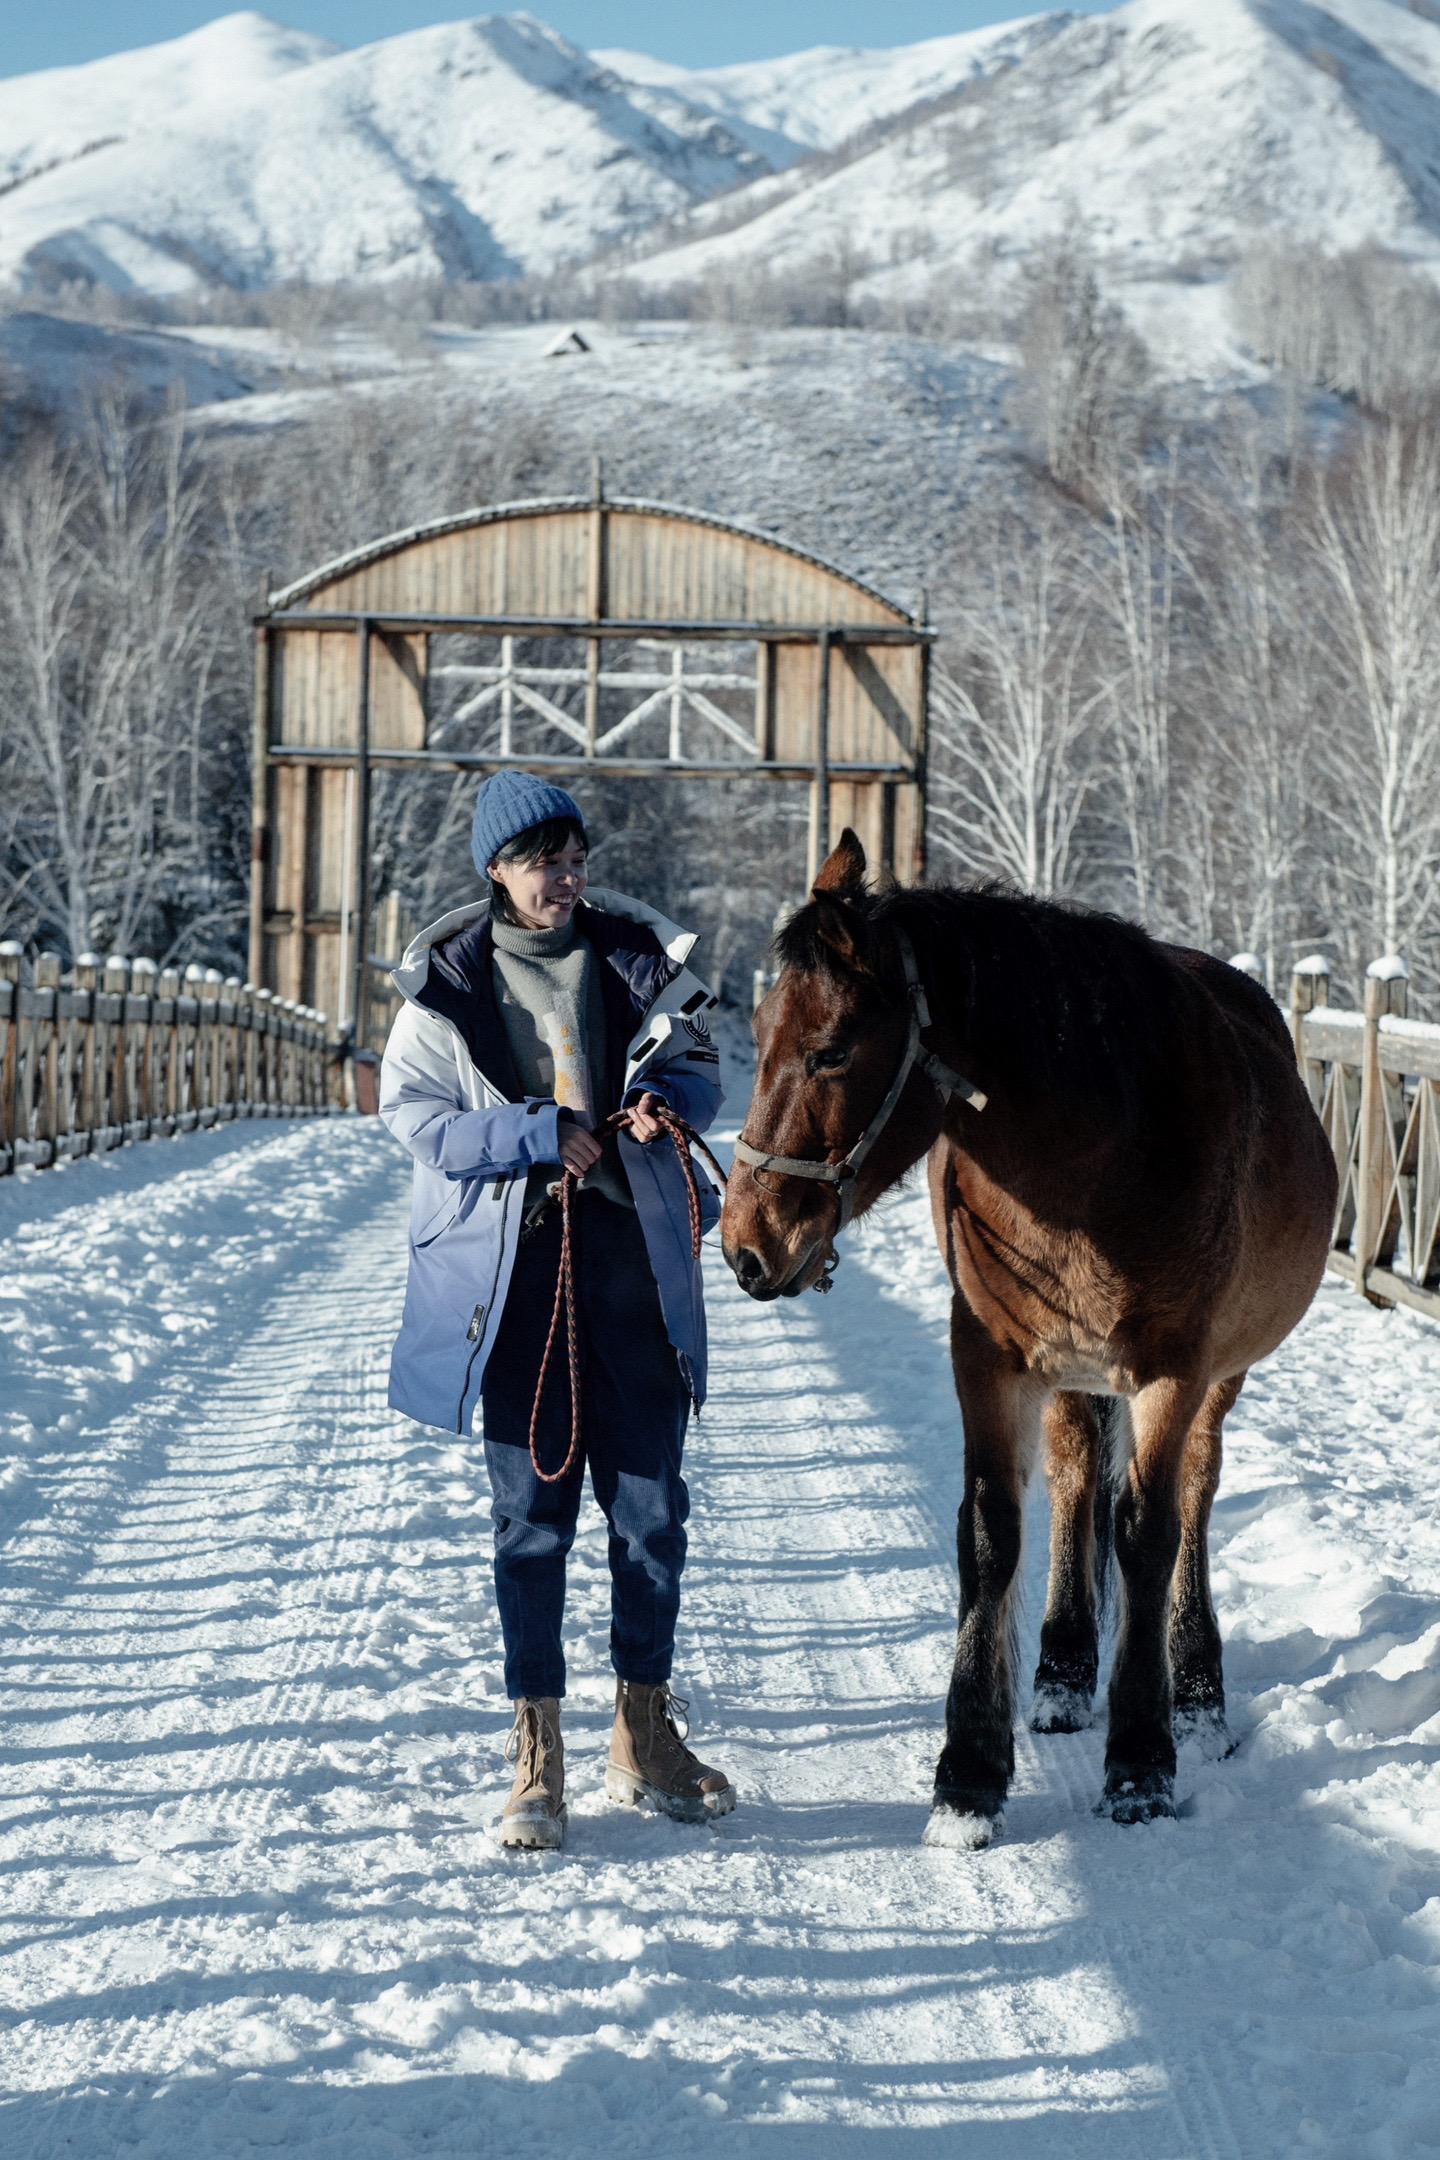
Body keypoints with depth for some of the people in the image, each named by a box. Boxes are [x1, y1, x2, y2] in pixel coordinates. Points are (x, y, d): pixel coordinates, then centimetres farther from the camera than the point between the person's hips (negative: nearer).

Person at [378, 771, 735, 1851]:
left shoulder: (637, 955, 5)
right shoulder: (447, 981, 0)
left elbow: (701, 1067, 12)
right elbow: (413, 1114, -3)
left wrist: (664, 1100, -11)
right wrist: (543, 1134, -14)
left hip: (634, 1247, 2)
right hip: (512, 1257, -2)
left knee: (651, 1501, 5)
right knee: (533, 1506, 2)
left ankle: (645, 1730, 19)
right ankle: (538, 1751, 10)